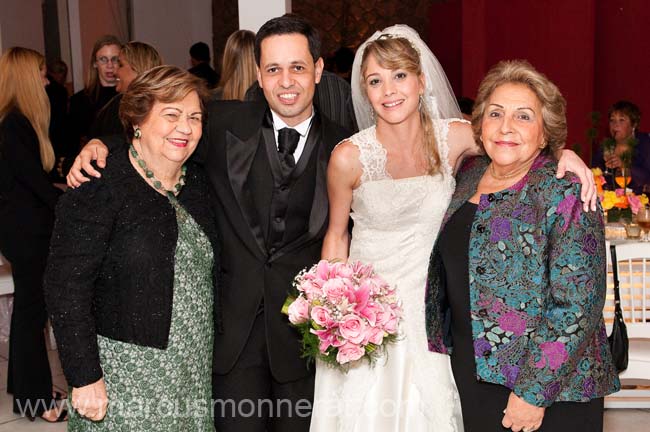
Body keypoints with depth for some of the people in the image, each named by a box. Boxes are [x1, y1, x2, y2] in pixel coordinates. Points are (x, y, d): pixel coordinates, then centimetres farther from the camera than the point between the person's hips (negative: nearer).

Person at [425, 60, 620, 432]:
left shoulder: (566, 193, -16)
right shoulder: (469, 176, 3)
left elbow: (576, 306, -19)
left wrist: (534, 394, -19)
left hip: (548, 387, -6)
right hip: (472, 373, 6)